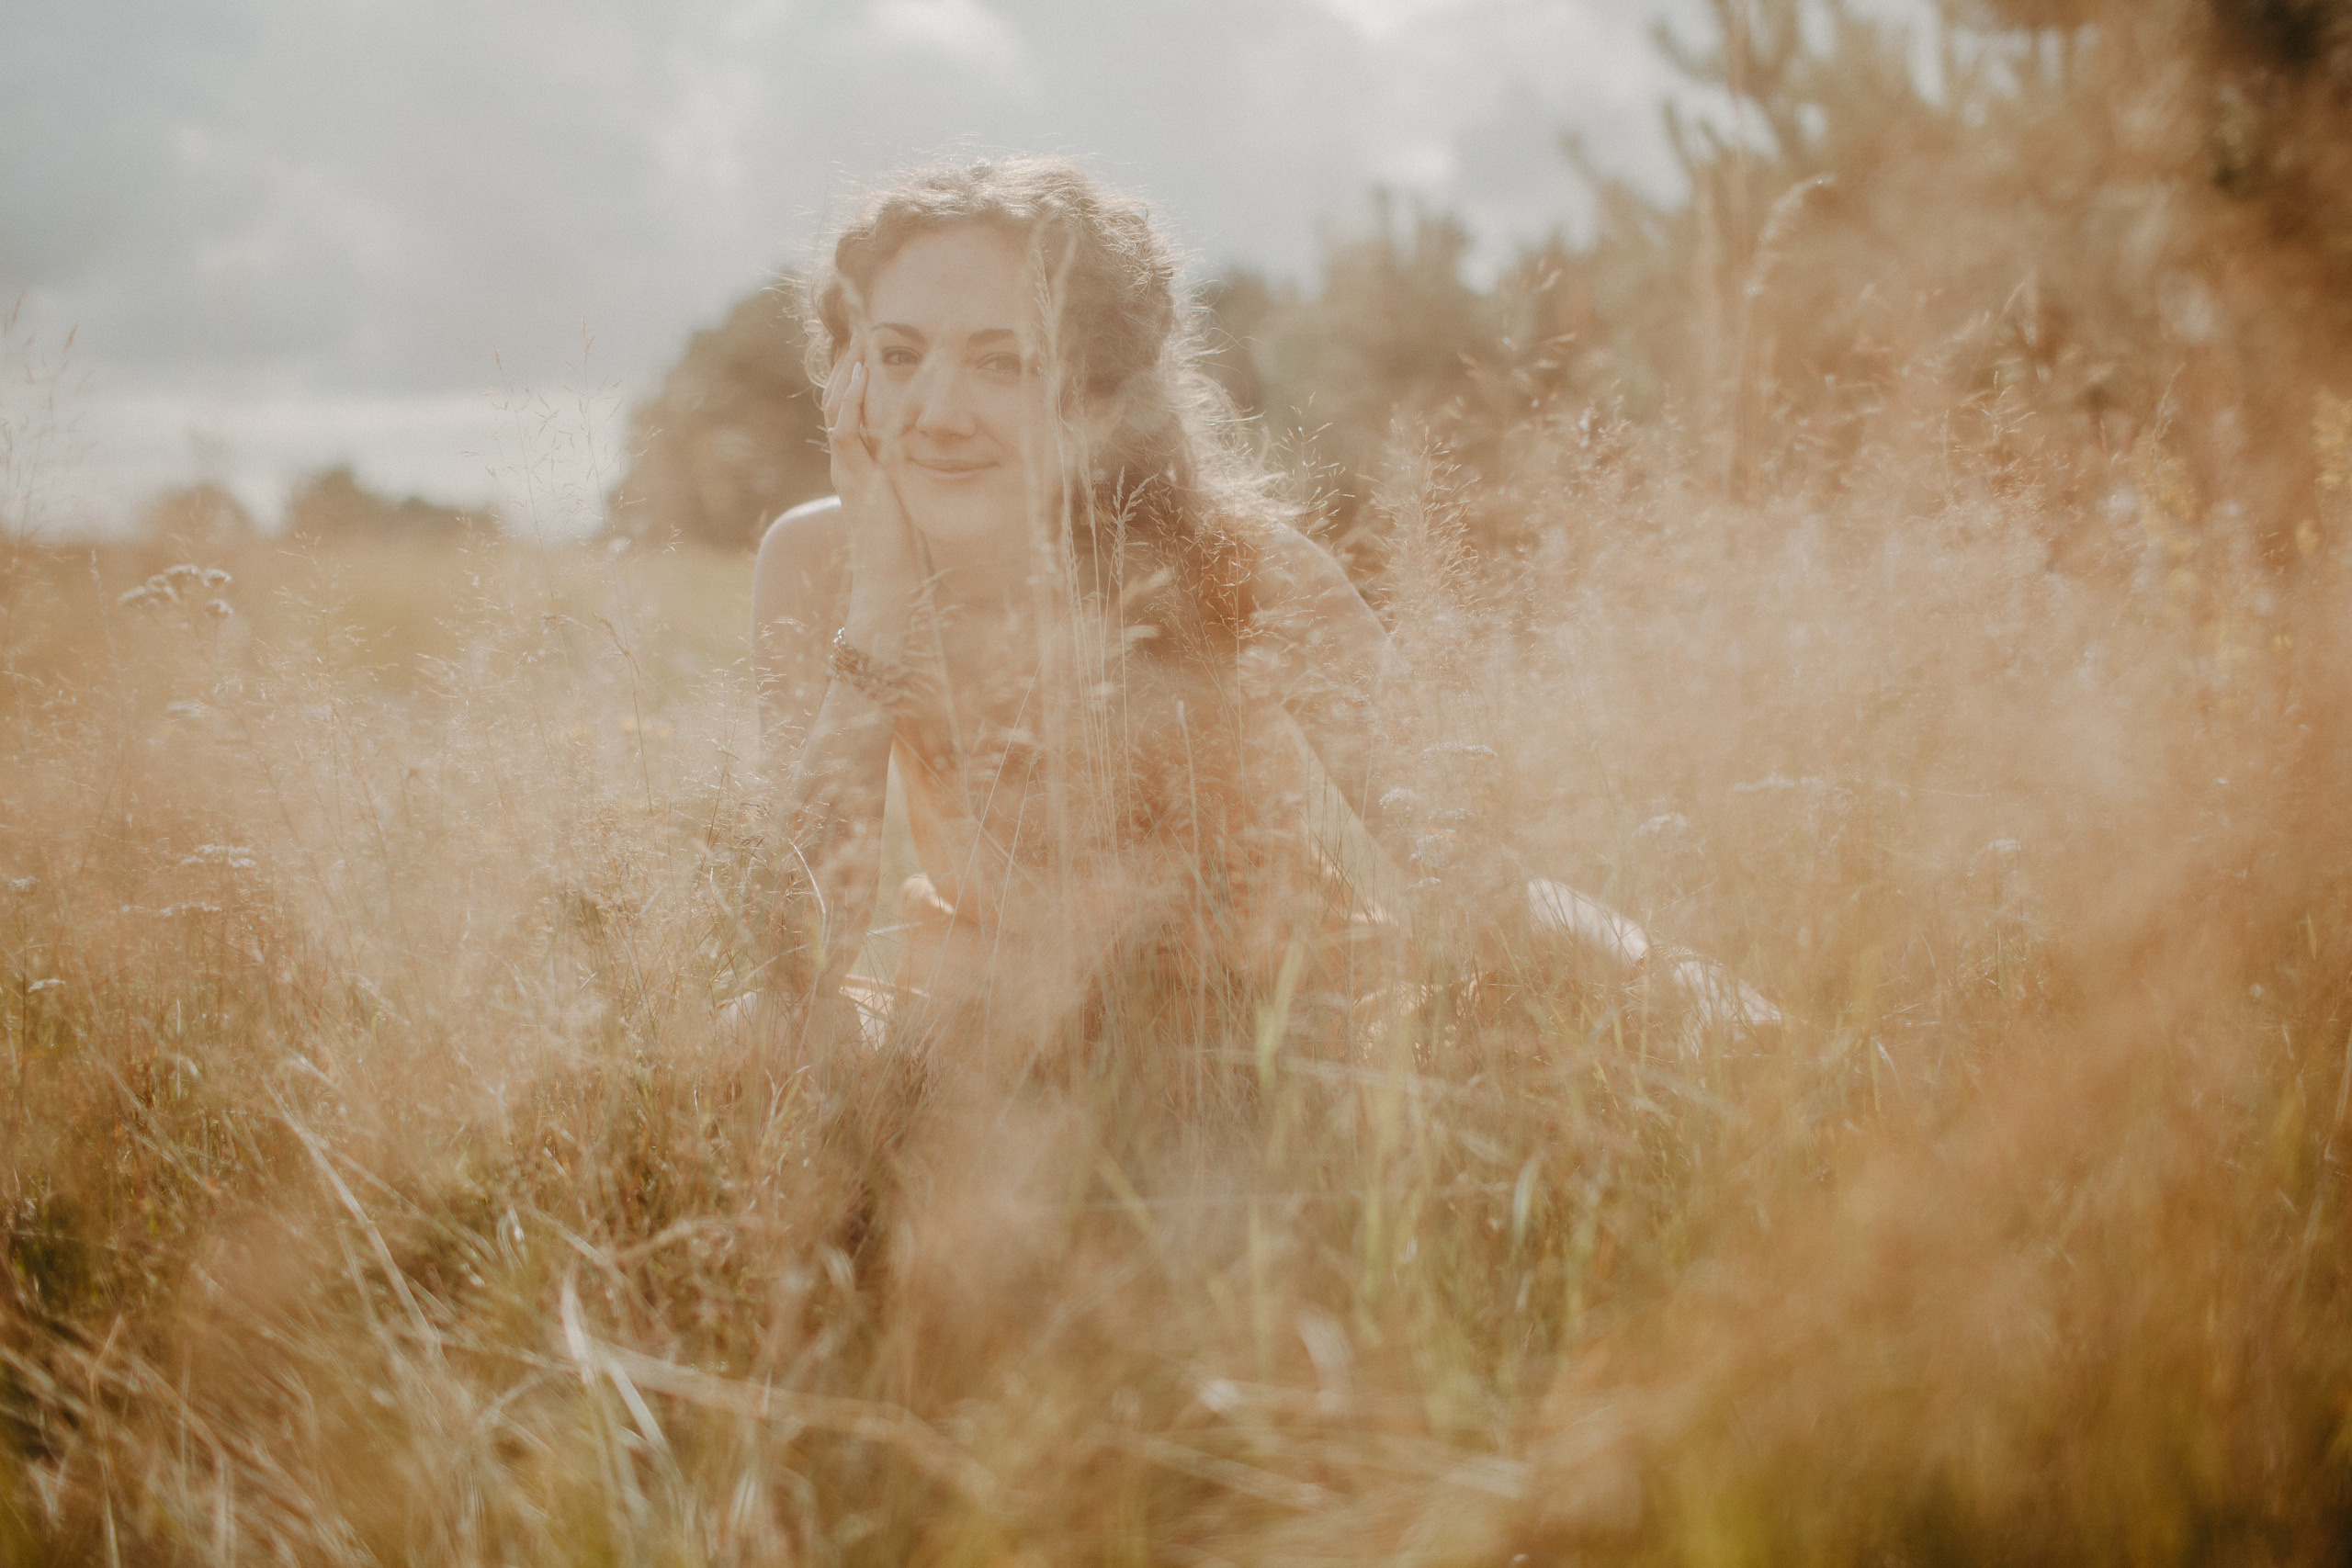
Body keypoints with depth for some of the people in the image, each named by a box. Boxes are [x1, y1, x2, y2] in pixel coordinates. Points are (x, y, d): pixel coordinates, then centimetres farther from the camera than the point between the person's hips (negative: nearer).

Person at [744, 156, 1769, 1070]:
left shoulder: (1239, 578, -22)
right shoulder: (819, 567, -15)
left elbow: (1470, 875, -17)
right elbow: (795, 988, -21)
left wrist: (1648, 969, -39)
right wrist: (879, 620, -28)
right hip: (1003, 1040, 2)